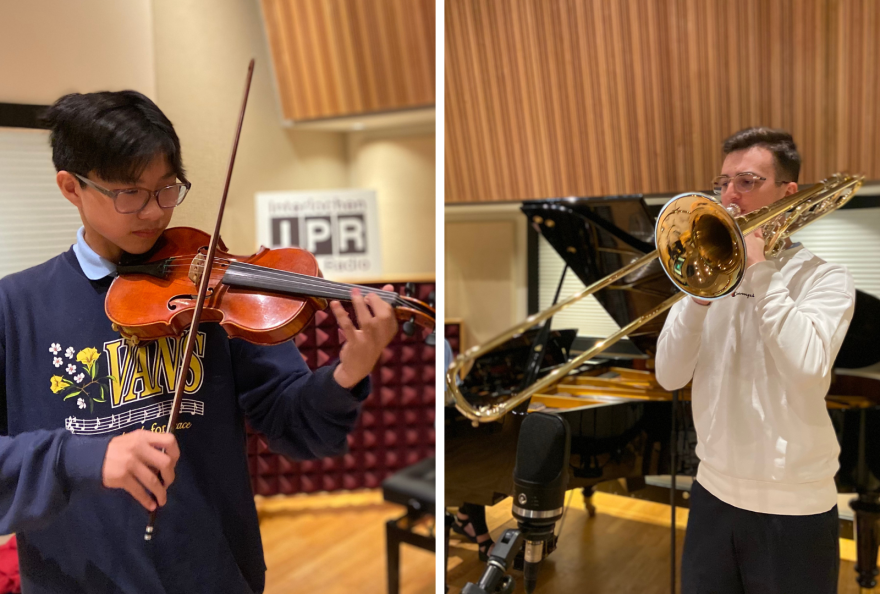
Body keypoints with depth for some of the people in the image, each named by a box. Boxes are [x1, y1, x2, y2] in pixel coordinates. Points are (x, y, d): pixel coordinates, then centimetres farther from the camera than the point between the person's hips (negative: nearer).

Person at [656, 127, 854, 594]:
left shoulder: (824, 277, -7)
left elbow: (808, 368, -27)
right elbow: (669, 376, -7)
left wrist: (759, 269, -20)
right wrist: (700, 292, -19)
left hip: (793, 508, -3)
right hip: (713, 494, 4)